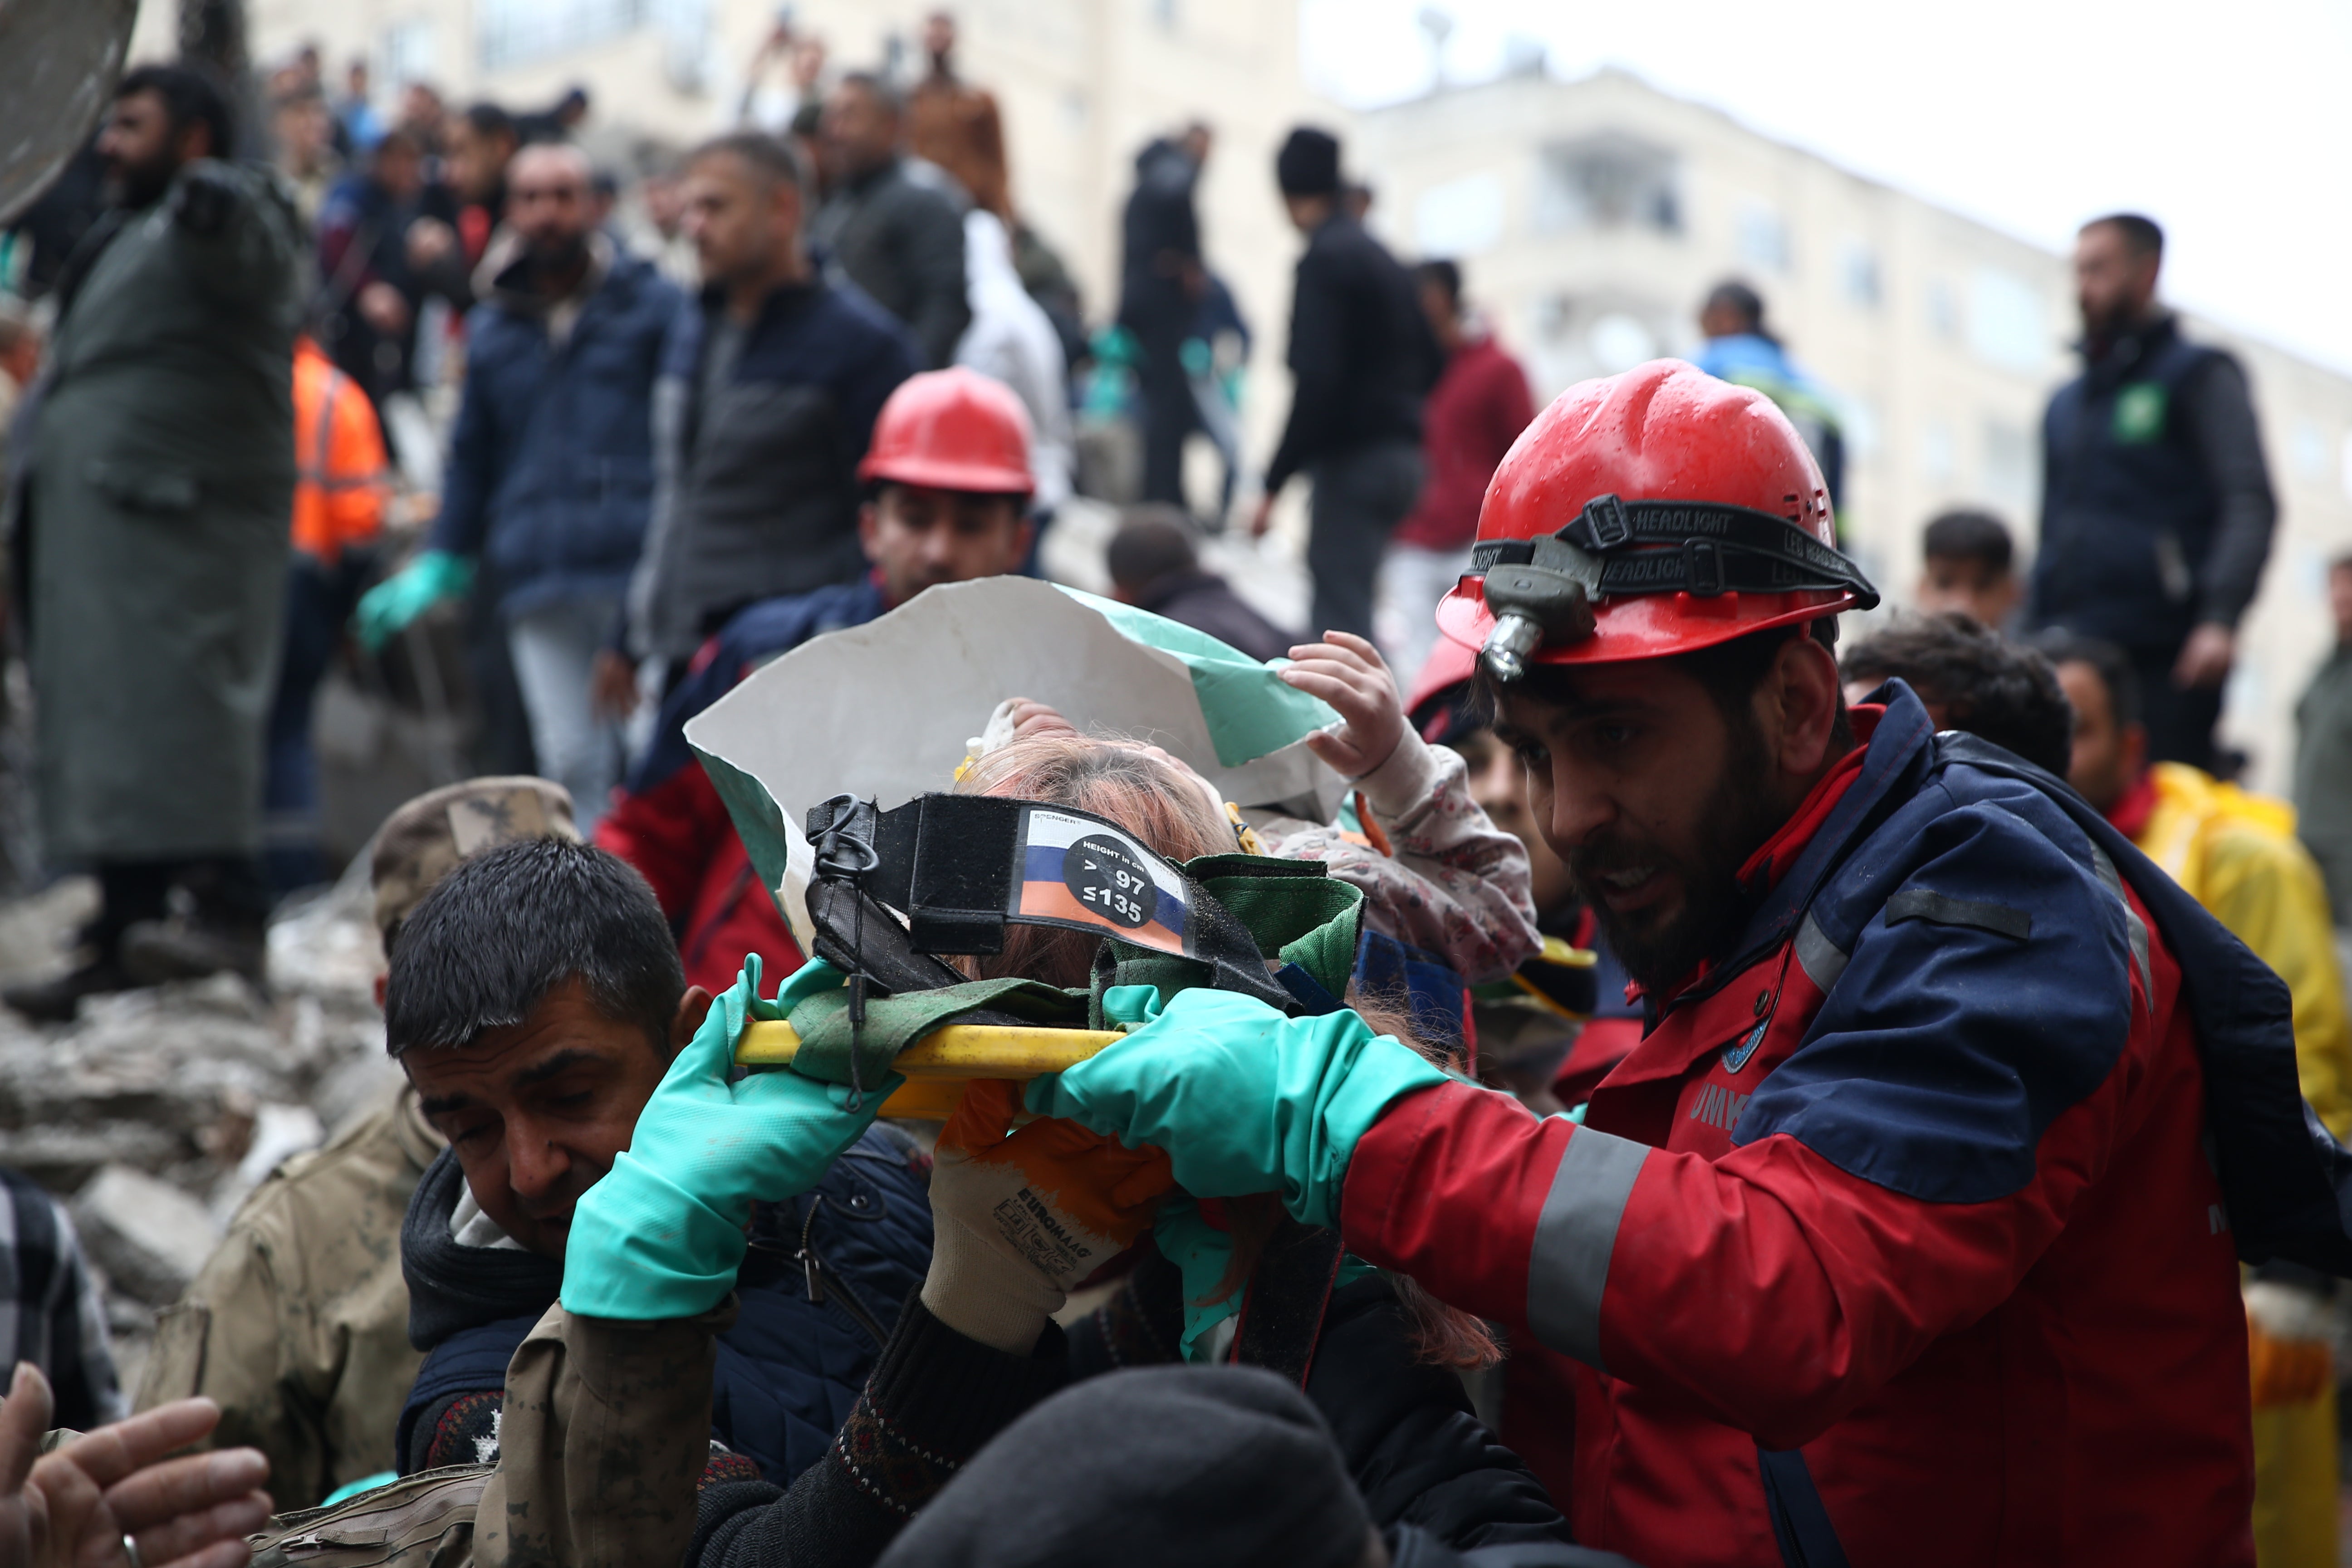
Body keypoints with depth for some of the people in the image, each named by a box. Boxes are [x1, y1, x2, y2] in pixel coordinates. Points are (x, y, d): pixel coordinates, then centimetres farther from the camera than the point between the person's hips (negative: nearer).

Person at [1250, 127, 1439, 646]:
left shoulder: (1325, 259, -11)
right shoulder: (1381, 256, 17)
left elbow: (1317, 383, -20)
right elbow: (1429, 359, 22)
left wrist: (1275, 485, -19)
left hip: (1354, 461, -9)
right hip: (1401, 458, 9)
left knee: (1340, 621, -12)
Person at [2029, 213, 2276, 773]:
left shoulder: (2198, 376, 3)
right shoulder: (2066, 402, 23)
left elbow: (2251, 505, -7)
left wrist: (2220, 618, -21)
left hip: (2163, 659, -6)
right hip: (2068, 656, 6)